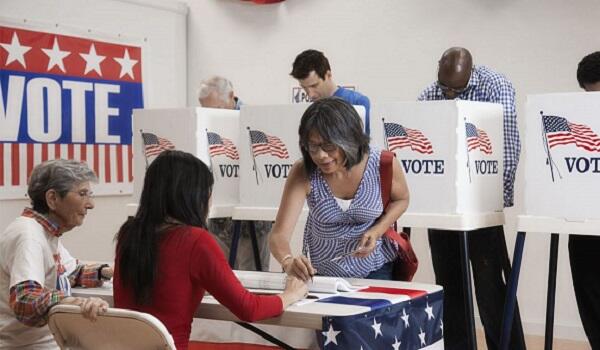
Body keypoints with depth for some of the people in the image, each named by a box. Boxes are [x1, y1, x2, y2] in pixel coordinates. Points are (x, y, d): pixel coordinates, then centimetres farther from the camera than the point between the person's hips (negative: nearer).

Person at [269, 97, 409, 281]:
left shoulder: (382, 164, -19)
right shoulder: (303, 173, -21)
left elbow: (401, 199, 2)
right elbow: (279, 234, -26)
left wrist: (377, 231, -16)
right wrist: (289, 262, -48)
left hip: (373, 269, -1)